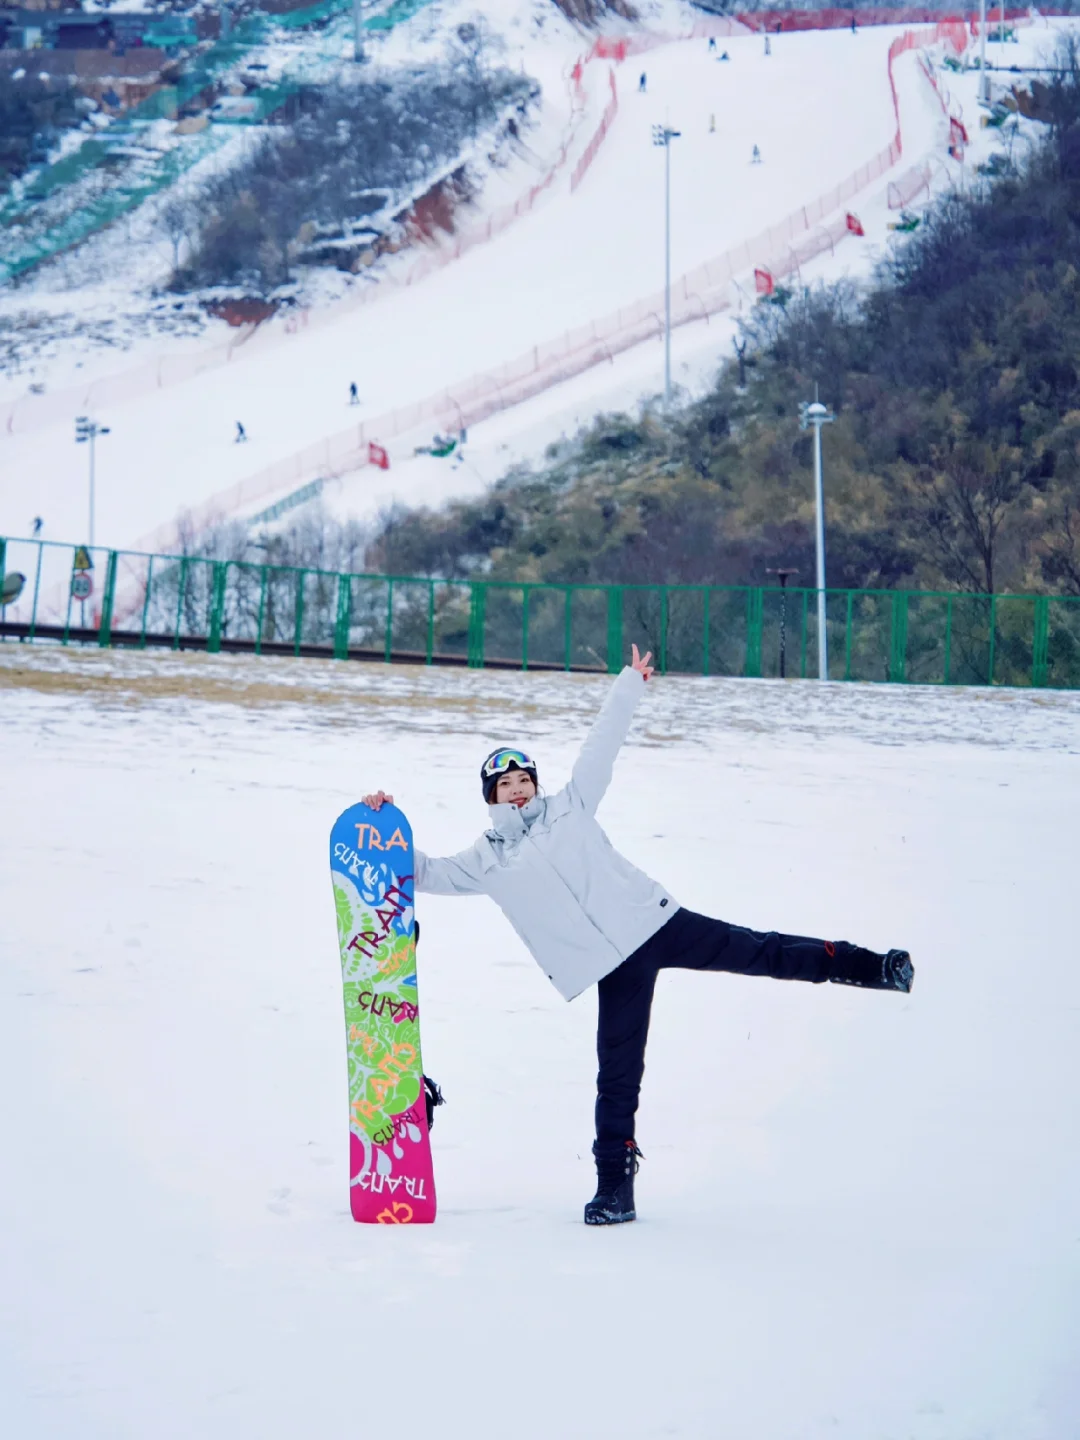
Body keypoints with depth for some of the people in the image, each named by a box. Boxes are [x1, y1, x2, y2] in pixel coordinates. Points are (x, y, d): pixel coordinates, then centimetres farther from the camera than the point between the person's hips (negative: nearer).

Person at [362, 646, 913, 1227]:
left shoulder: (568, 807, 12)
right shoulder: (487, 861, 11)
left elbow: (601, 746, 13)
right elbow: (427, 873, 12)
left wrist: (630, 684, 12)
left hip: (653, 921, 0)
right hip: (613, 966, 0)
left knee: (757, 952, -3)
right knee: (617, 1076, -3)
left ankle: (868, 967, 4)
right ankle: (614, 1187, 2)